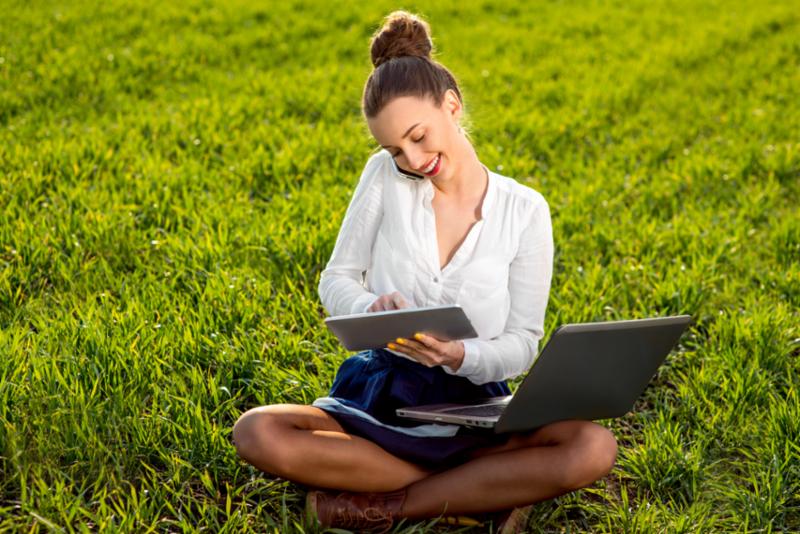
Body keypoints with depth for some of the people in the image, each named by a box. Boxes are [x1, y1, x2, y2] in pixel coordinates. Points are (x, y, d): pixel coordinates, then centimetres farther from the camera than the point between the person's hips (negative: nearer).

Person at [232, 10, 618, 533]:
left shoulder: (525, 211, -2)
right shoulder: (385, 176, 1)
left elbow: (522, 344, -2)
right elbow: (336, 279, 5)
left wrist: (462, 356, -24)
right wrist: (371, 310, -19)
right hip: (378, 399, 1)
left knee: (593, 448, -29)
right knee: (258, 433, -28)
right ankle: (485, 489, -19)